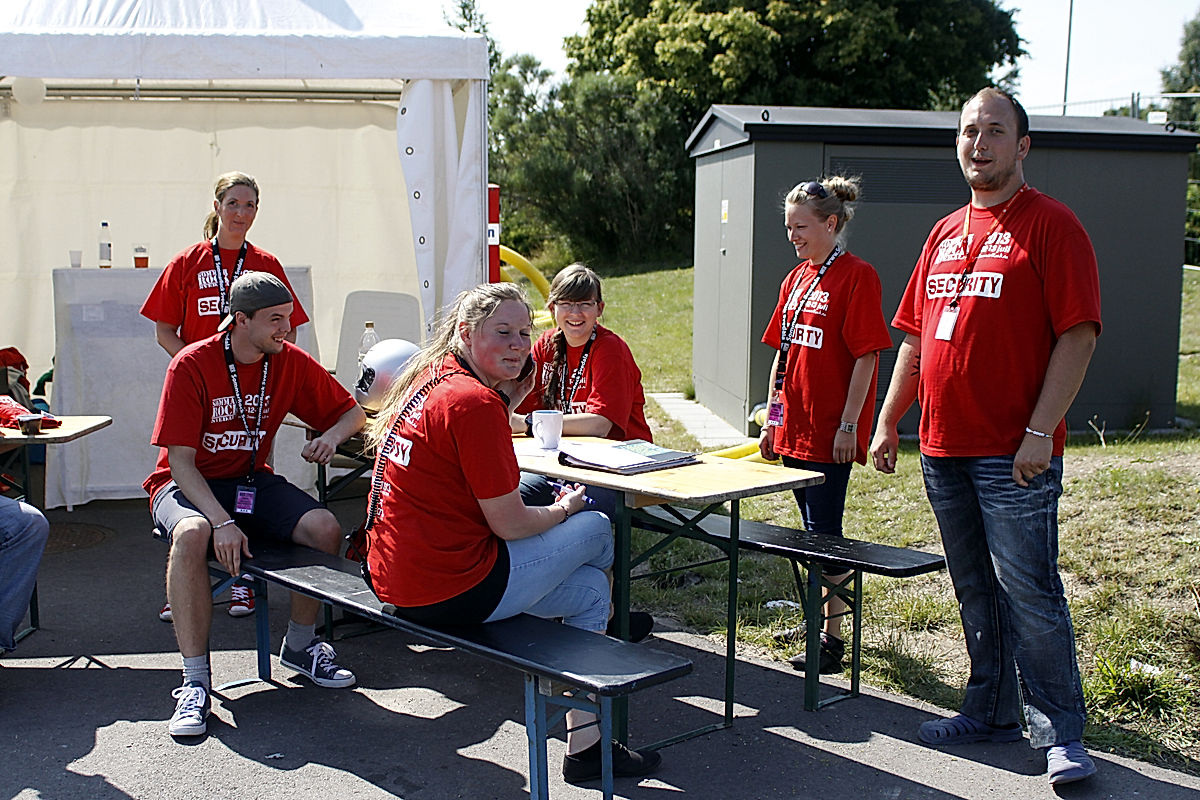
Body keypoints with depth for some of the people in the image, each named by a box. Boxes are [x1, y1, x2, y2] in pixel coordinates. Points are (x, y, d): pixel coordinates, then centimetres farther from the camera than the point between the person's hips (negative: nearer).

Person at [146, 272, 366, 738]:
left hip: (253, 481, 4)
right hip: (187, 485, -4)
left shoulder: (291, 362, -4)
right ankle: (195, 682, -27)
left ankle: (299, 646, 2)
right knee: (192, 534, -38)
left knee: (325, 528, -22)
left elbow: (352, 412, 7)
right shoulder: (192, 365, -16)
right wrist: (223, 522, -32)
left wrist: (332, 435, -18)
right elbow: (180, 461, -18)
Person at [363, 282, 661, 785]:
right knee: (595, 529, 9)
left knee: (589, 589, 21)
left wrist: (510, 400, 13)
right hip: (451, 591, -10)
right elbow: (509, 523, -17)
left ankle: (587, 744, 24)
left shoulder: (430, 380, 11)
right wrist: (564, 510, 3)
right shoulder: (475, 401, -20)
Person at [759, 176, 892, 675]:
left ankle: (832, 638, 3)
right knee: (814, 530, 16)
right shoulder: (796, 279, 13)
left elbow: (866, 356, -14)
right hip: (794, 428, 8)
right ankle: (819, 617, 28)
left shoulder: (856, 276, -11)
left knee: (824, 533, -4)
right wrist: (772, 419, 15)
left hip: (831, 432, -7)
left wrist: (849, 425, -17)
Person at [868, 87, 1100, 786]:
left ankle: (1061, 733, 8)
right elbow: (915, 339, 19)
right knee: (976, 591, 14)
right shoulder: (945, 235, 16)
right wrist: (888, 423, 14)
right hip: (943, 448, 7)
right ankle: (992, 712, 26)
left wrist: (1040, 431, -18)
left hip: (1015, 455, -7)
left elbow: (1079, 335, -11)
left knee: (1029, 593, -4)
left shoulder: (1051, 225, -5)